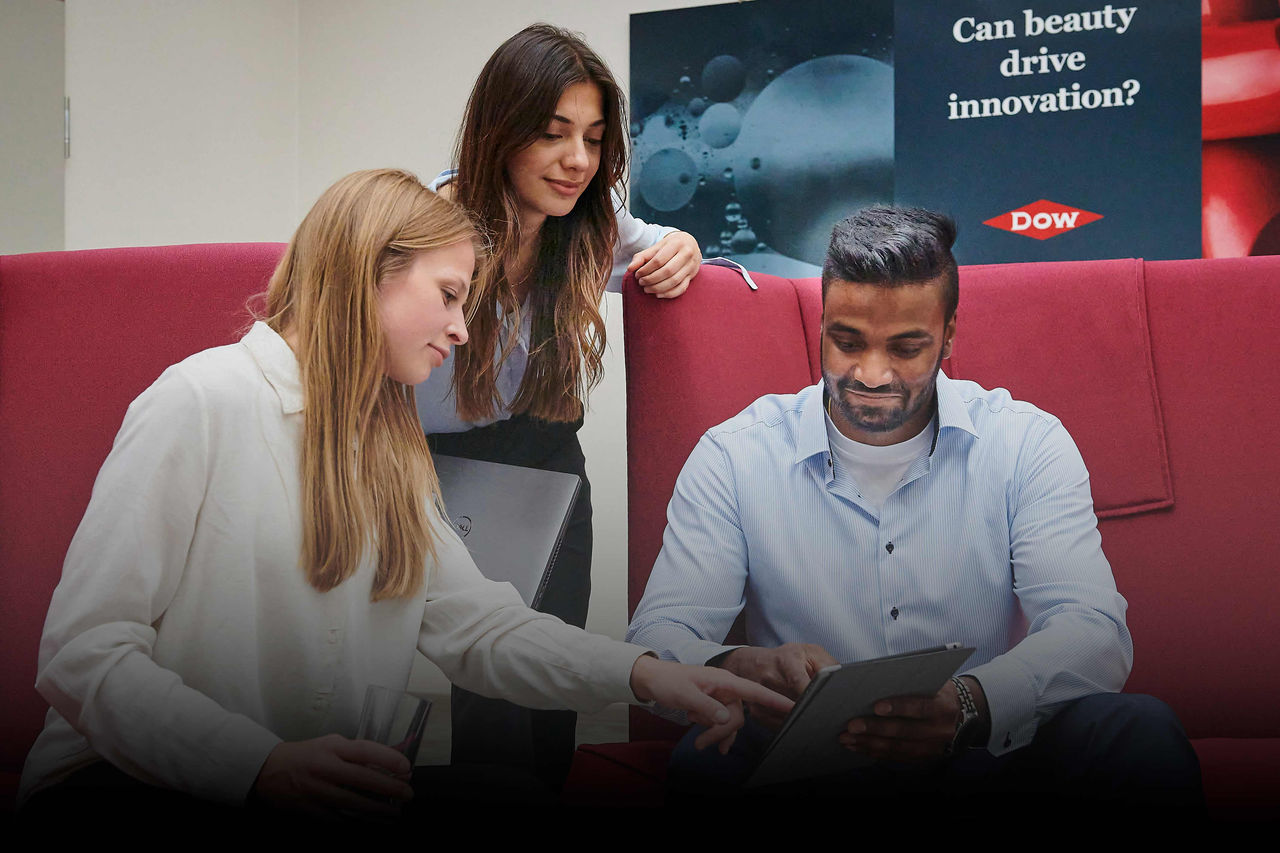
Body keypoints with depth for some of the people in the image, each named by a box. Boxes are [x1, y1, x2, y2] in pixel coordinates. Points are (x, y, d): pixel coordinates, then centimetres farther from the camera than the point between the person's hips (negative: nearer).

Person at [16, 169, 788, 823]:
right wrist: (262, 767, -30)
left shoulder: (390, 445, 18)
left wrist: (639, 674, -8)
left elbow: (473, 622, 8)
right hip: (134, 782, -7)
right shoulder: (200, 402, -9)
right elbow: (82, 654, -17)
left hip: (326, 781, 7)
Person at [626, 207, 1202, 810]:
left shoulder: (1027, 445, 1)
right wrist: (736, 670, -34)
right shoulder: (732, 459, 1)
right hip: (805, 770, -1)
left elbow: (1095, 634, -11)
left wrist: (970, 705, -34)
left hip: (987, 757, 2)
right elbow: (658, 637, -7)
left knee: (1142, 733, -27)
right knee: (708, 757, -34)